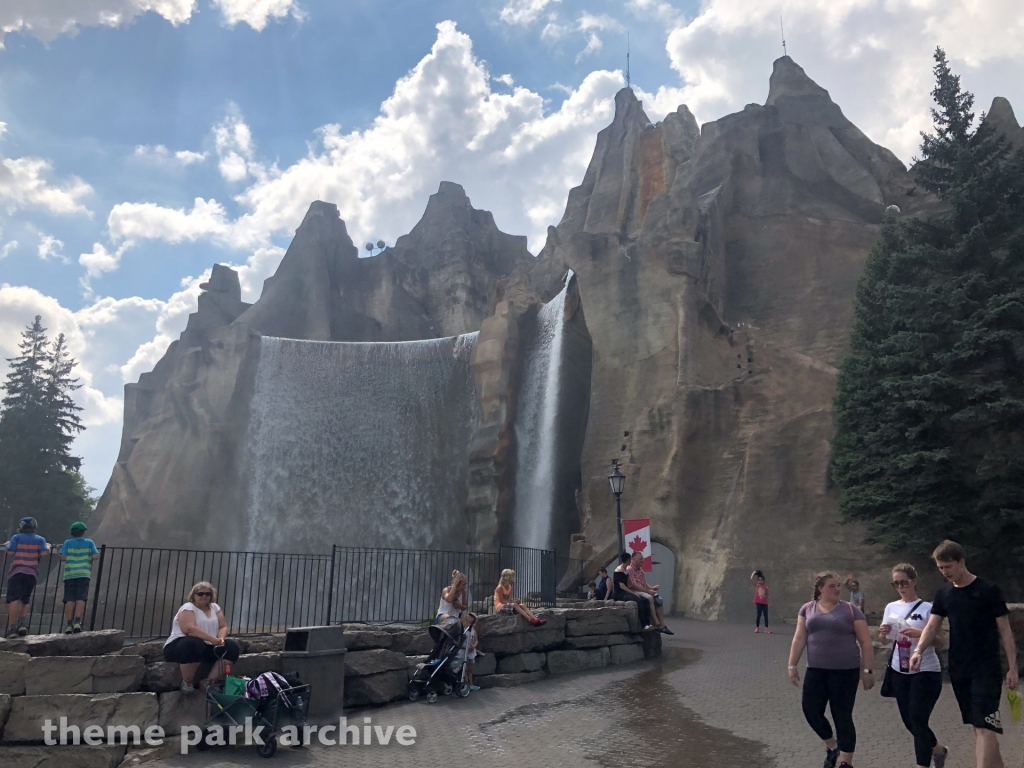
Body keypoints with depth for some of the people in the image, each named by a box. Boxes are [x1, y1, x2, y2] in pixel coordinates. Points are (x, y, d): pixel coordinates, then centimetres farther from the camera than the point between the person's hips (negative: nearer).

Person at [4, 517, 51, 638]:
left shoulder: (17, 537, 5)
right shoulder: (40, 539, 9)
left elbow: (10, 551, -5)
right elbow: (45, 553, -2)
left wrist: (7, 545, 15)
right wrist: (47, 547, 18)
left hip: (17, 571, -2)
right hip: (31, 573, 2)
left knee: (14, 599, -7)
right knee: (25, 599, 15)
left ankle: (12, 627, -15)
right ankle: (23, 623, -2)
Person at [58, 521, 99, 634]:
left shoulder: (67, 543, 9)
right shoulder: (89, 542, 8)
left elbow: (62, 558, -2)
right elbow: (95, 556, -1)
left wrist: (70, 556, 19)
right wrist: (97, 553, 20)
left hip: (69, 575, 1)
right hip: (83, 574, -1)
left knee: (70, 600, 0)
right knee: (80, 599, -5)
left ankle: (69, 624, -4)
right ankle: (77, 622, -18)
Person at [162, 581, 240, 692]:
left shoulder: (215, 607, 12)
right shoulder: (188, 608, -9)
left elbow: (223, 626, 6)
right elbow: (189, 629, -25)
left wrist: (220, 639, -18)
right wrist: (213, 639, -30)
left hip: (206, 648, 7)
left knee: (232, 647, -12)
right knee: (195, 644, -39)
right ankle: (187, 682, -18)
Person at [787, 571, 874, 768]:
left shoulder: (851, 610, -2)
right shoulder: (807, 609, 6)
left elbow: (865, 642, -1)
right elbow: (799, 639, 5)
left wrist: (867, 670, -6)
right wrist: (792, 665, 1)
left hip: (845, 672, -3)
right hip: (815, 671, 3)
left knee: (842, 716, 1)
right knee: (811, 711, 6)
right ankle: (832, 746, 32)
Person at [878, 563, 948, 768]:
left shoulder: (927, 608, -8)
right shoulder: (891, 607, 7)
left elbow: (940, 641, -9)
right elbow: (883, 641, 11)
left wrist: (920, 633, -26)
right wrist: (883, 633, -11)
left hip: (926, 672, -6)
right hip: (899, 672, 6)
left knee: (918, 720, -9)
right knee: (909, 721, 13)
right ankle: (938, 750, 38)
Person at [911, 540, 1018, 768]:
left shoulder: (989, 590, -6)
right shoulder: (944, 594, 8)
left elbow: (1004, 630, -3)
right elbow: (932, 626, 2)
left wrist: (1012, 666, -7)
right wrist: (919, 650, -15)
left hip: (986, 667, -5)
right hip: (958, 668, 6)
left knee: (985, 727, -12)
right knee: (977, 726, 12)